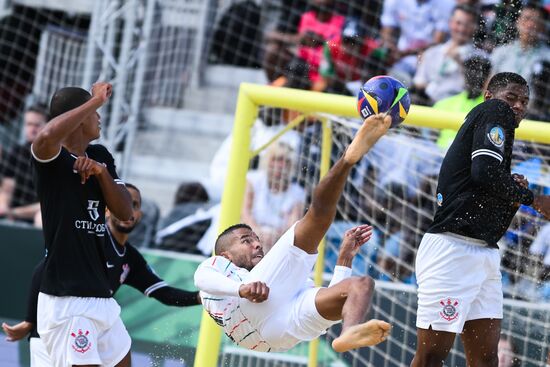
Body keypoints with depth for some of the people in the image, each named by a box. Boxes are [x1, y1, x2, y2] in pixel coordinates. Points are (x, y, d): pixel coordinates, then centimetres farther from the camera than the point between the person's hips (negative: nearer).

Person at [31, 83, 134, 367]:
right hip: (65, 299, -8)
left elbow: (125, 213, 9)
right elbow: (46, 136, -34)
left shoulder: (101, 157, 14)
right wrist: (96, 100, -24)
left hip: (101, 294, 8)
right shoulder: (52, 158, -9)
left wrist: (102, 171, -6)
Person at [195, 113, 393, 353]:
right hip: (248, 305, -5)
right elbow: (201, 278, 8)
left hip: (288, 327, 5)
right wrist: (241, 288, -14)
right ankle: (349, 157, -27)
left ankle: (350, 333, -53)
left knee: (362, 284, -19)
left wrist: (345, 257, 36)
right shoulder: (217, 265, 37)